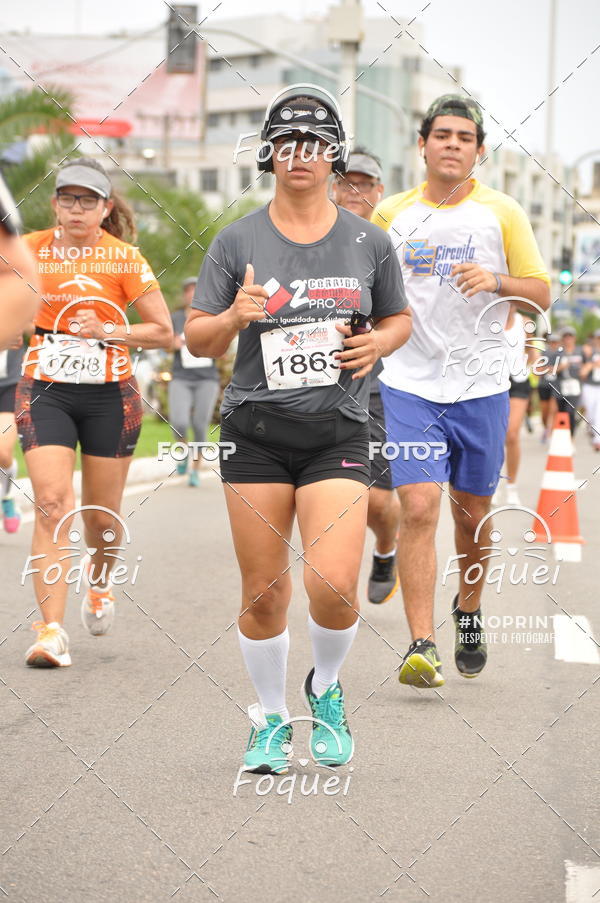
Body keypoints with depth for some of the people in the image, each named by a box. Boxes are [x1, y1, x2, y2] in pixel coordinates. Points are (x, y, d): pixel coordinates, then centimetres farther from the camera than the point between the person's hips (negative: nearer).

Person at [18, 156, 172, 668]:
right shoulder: (31, 250, 1)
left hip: (110, 395, 0)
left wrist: (108, 331, -16)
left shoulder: (124, 259, -5)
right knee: (52, 504, -16)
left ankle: (99, 580, 43)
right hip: (44, 392, 1)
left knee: (102, 517, 8)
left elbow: (163, 331, -4)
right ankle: (51, 630, -17)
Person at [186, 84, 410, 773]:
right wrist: (235, 316, -16)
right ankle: (269, 718, 25)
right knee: (263, 592, 3)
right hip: (255, 431, 0)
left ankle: (326, 690, 17)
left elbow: (399, 317, 19)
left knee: (333, 585, -14)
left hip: (337, 432, 0)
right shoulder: (237, 242, 2)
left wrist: (377, 343, -3)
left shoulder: (368, 242, 5)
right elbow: (196, 340, 5)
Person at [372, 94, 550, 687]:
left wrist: (495, 281, -15)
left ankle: (468, 611, 37)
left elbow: (540, 295, 4)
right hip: (409, 386, -1)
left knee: (472, 514, 10)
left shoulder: (502, 213, 3)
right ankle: (421, 646, -14)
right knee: (419, 507, -14)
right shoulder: (390, 214, 5)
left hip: (481, 387, 1)